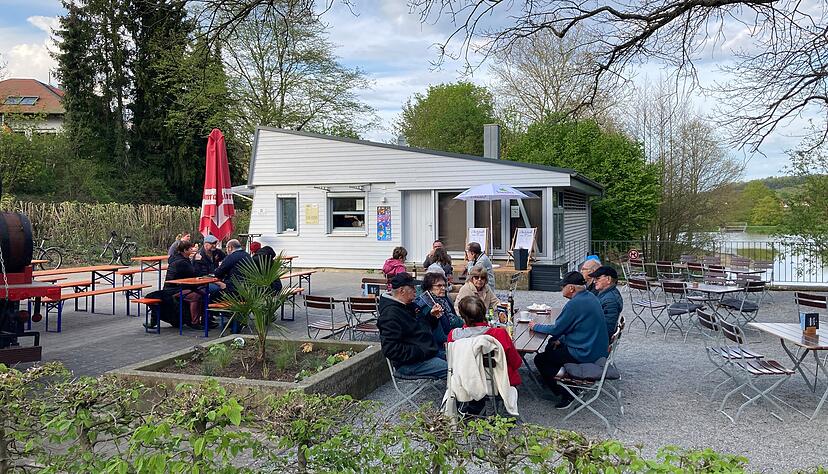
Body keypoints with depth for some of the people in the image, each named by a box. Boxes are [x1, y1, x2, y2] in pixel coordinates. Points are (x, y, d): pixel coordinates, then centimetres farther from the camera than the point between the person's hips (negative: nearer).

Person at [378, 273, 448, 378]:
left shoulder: (408, 306, 14)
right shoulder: (391, 314, -17)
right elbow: (390, 349, -25)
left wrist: (432, 317, 7)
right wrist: (420, 353, -23)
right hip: (410, 364, -10)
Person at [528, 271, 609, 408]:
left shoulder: (575, 304, -23)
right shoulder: (591, 297, 7)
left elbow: (556, 329, -16)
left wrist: (536, 326, -1)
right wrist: (560, 339, 11)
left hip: (585, 354, -10)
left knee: (540, 359, -2)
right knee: (553, 344, 27)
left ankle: (564, 395, 3)